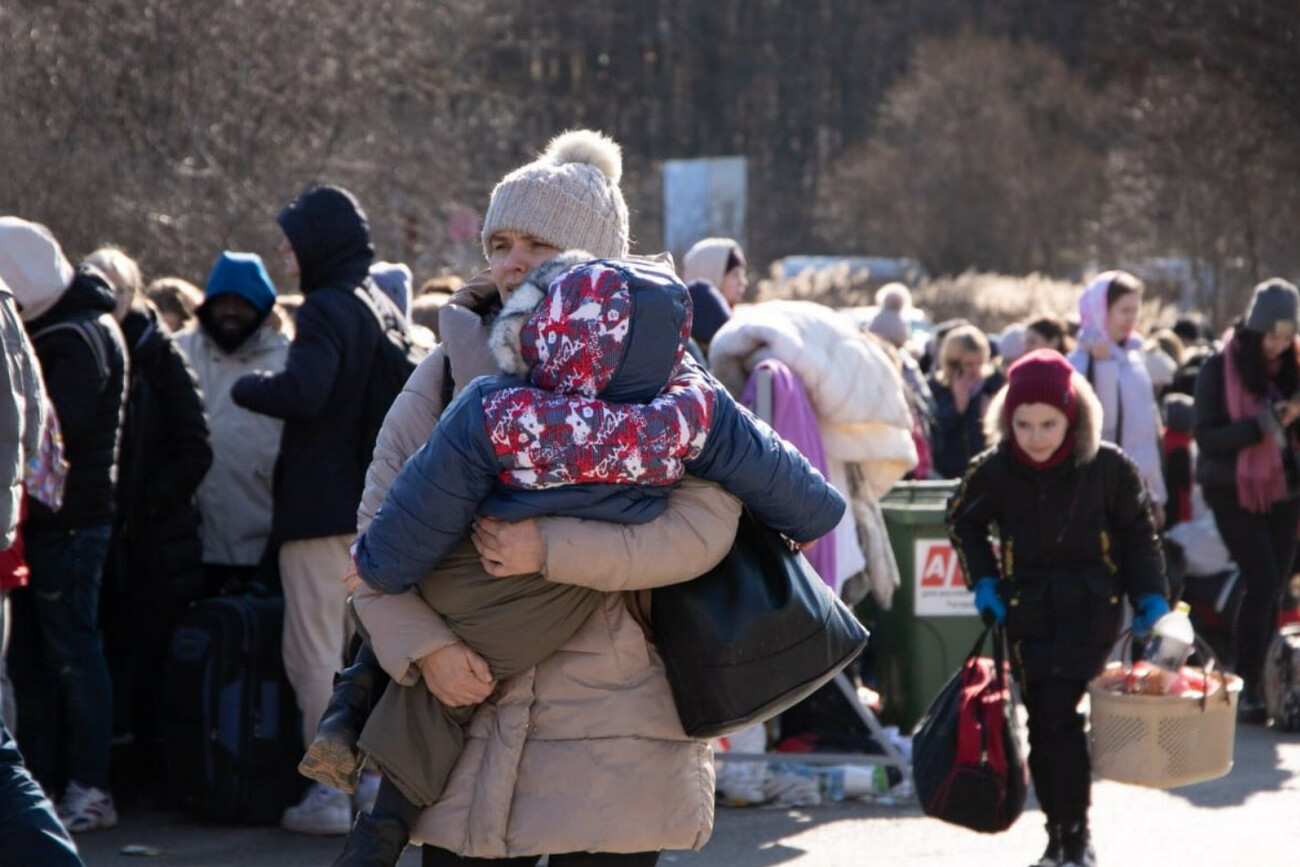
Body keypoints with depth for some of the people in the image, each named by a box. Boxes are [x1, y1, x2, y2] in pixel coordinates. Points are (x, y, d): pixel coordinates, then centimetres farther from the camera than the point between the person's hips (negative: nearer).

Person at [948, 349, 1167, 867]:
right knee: (1042, 722, 3)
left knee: (1058, 712, -18)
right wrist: (982, 580, 3)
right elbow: (963, 521, 14)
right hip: (1027, 611, 3)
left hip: (1089, 609, -3)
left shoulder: (1108, 467, -8)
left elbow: (1138, 534, 6)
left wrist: (1151, 596, -1)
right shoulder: (995, 471, -4)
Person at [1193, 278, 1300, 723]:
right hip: (1235, 491, -5)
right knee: (1263, 582, -15)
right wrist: (1260, 425, -25)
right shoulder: (1220, 369, -9)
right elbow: (1206, 437, -13)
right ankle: (1246, 686, -9)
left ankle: (1258, 682, 17)